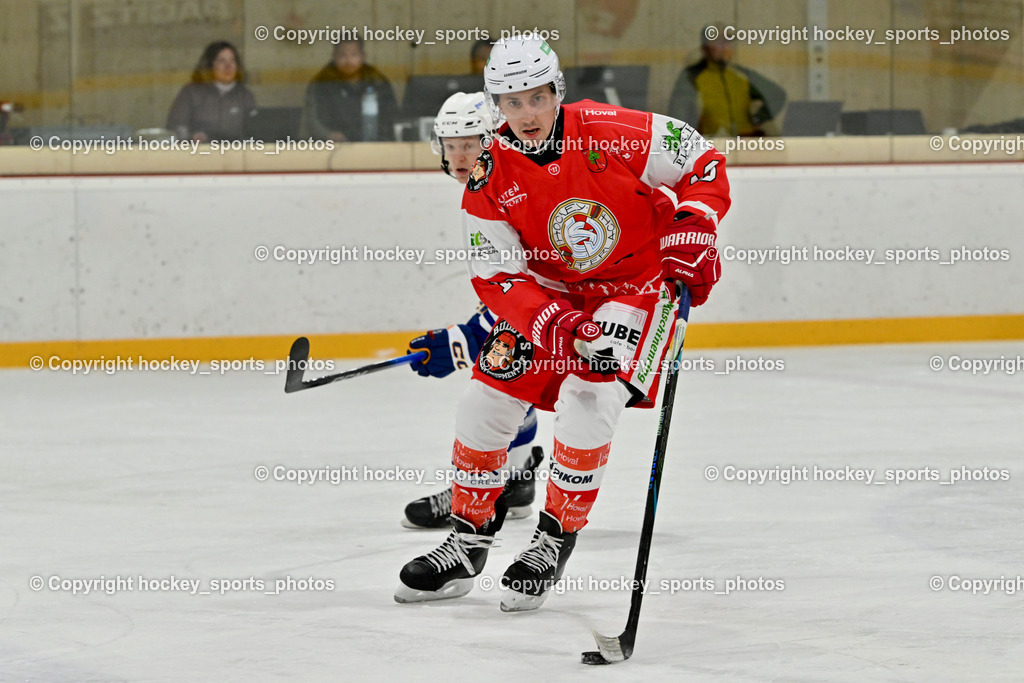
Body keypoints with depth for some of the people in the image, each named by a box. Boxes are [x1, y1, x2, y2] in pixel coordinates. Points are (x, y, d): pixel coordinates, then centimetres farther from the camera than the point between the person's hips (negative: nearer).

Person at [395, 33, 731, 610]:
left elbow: (702, 163, -11)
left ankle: (555, 540, -6)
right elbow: (498, 275, -15)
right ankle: (468, 542, 13)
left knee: (588, 398, -22)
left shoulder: (611, 134, -23)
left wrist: (692, 233, -23)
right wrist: (555, 325, -30)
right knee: (489, 398, -3)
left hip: (641, 281, -4)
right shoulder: (490, 182, -14)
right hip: (549, 291, 4)